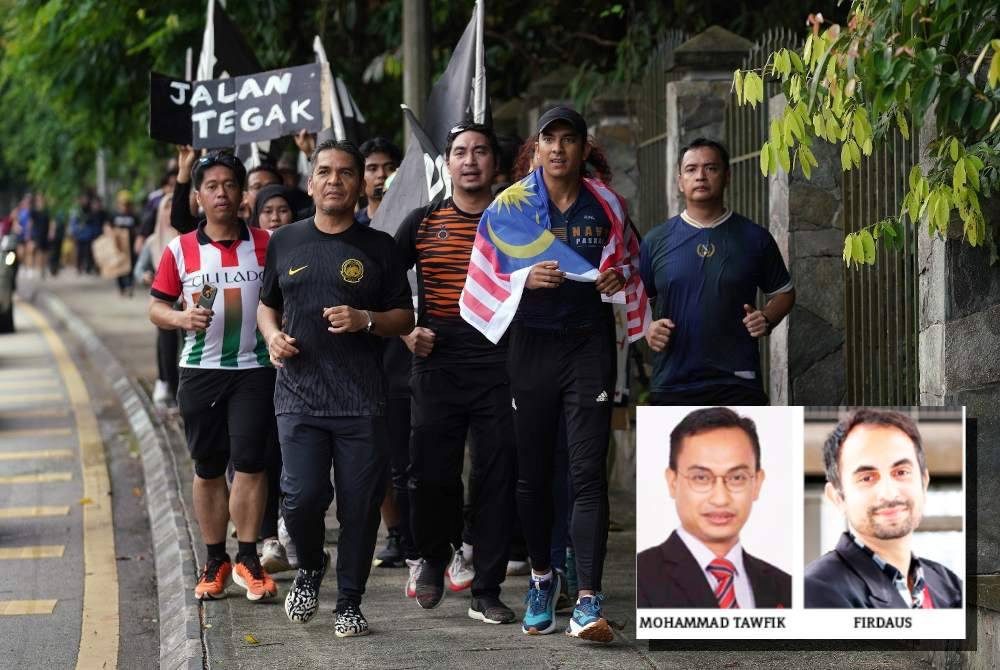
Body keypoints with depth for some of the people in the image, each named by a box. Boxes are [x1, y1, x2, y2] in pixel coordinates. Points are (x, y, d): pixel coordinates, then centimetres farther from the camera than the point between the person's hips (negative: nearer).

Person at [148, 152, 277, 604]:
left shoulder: (264, 245, 2)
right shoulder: (180, 250, 3)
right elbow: (157, 307, 7)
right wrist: (183, 318, -14)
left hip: (254, 368, -1)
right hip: (200, 371, 1)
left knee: (249, 463, -7)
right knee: (208, 469, 7)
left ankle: (248, 559, 0)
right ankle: (215, 561, 16)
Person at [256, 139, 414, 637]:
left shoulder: (377, 247, 6)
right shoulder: (285, 242, 11)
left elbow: (405, 317, 9)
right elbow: (267, 305, 23)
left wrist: (365, 320, -11)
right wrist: (272, 336, 1)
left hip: (361, 402, 0)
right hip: (299, 397, 1)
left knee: (360, 506, 0)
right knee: (302, 496, -12)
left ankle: (349, 603, 15)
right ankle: (310, 567, 19)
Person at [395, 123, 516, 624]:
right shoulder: (423, 222, 8)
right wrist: (405, 331, 3)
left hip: (499, 369, 0)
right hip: (438, 367, 0)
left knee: (496, 480, 0)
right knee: (430, 477, -3)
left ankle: (486, 591, 8)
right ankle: (433, 558, 26)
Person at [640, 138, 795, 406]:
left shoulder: (755, 238, 6)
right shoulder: (656, 240, 8)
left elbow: (784, 292, 16)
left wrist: (767, 319, -4)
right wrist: (646, 328, -6)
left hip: (737, 384, -1)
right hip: (671, 386, 1)